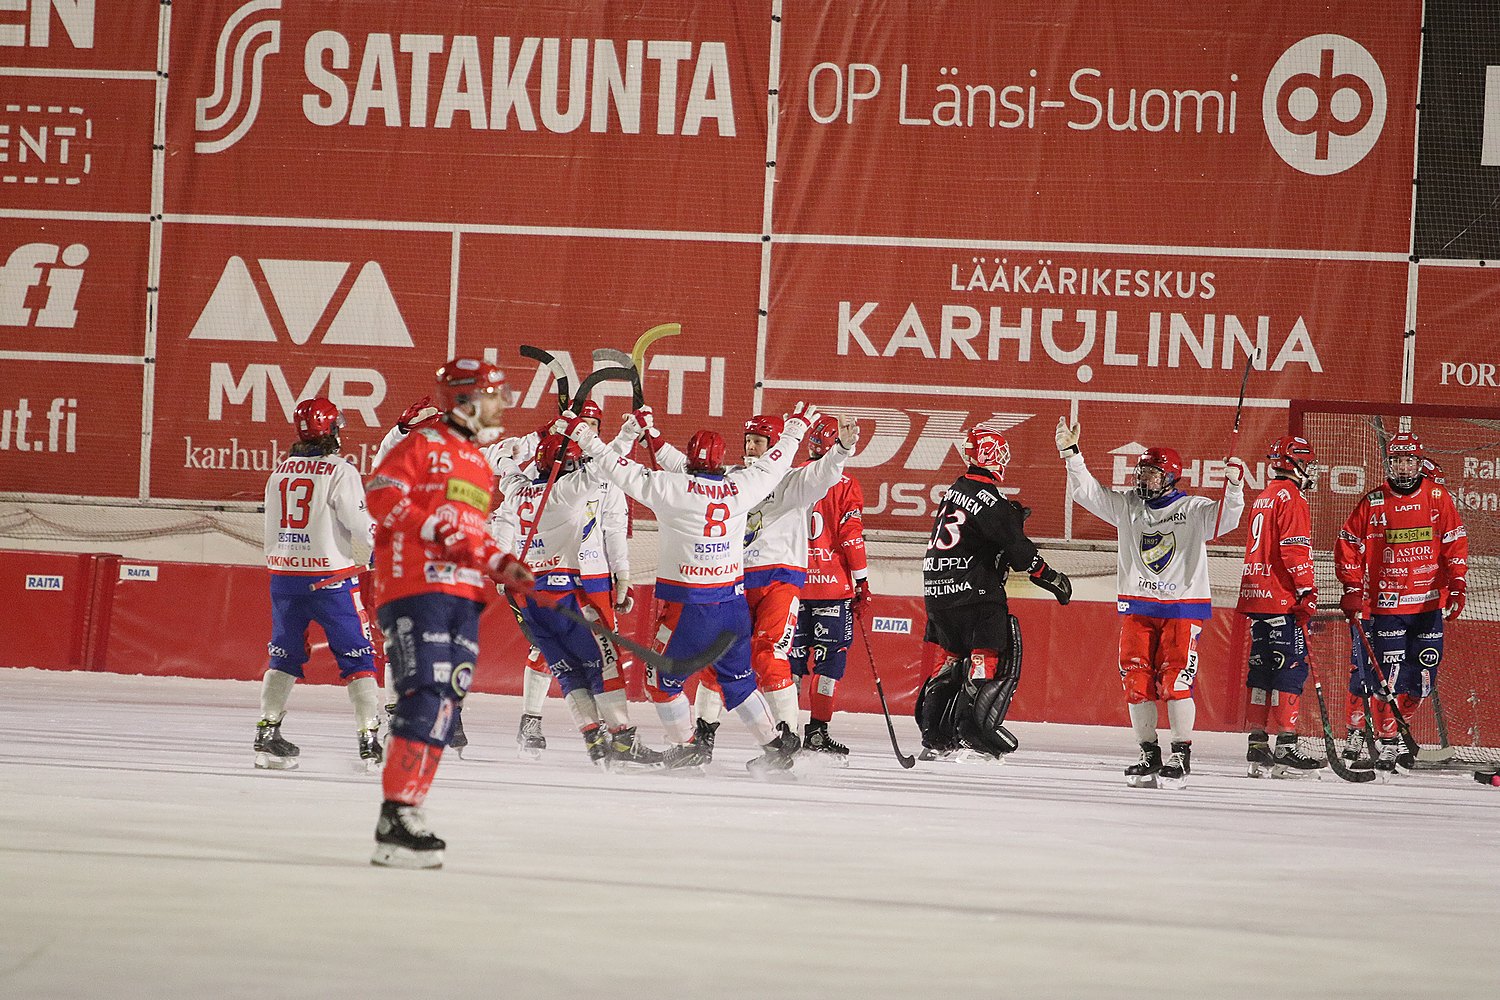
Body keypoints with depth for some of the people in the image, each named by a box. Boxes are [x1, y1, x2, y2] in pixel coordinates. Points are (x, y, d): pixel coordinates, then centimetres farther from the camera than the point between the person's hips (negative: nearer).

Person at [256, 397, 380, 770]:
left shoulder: (279, 472, 9)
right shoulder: (340, 472, -11)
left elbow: (271, 530, 15)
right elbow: (362, 527, -14)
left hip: (284, 574, 6)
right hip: (330, 578, -6)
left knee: (285, 656, 16)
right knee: (358, 658, 1)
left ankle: (267, 737, 13)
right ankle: (370, 740, -5)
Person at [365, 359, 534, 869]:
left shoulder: (479, 465, 24)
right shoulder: (423, 444, -2)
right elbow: (381, 496, -12)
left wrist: (503, 566, 14)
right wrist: (437, 529, -18)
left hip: (464, 597, 9)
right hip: (414, 587, -9)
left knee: (444, 706, 3)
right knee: (425, 698, -17)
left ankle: (409, 811, 6)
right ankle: (395, 819, -19)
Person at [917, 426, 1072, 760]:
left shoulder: (956, 489, 13)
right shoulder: (987, 498, -15)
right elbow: (1018, 550, -16)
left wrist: (1012, 520, 16)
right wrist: (1052, 579, -8)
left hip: (938, 591, 9)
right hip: (971, 592, -9)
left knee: (955, 657, 17)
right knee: (995, 656, -5)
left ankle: (934, 736, 16)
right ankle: (974, 729, -16)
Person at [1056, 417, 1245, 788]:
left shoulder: (1194, 510, -2)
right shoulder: (1127, 507, 11)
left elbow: (1225, 518, -17)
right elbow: (1086, 492, 8)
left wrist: (1234, 484, -32)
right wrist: (1071, 454, -2)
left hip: (1183, 608, -4)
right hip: (1138, 607, 4)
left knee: (1174, 681, -11)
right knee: (1136, 681, 0)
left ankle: (1181, 756, -2)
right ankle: (1149, 755, 10)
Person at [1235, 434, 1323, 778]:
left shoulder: (1263, 498, 20)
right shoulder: (1290, 498, -9)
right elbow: (1295, 549, -17)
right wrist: (1307, 591, -16)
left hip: (1258, 596, 9)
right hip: (1283, 600, -9)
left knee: (1262, 668, 10)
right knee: (1291, 668, -9)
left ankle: (1258, 744, 11)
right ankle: (1285, 748, -13)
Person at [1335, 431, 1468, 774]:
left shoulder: (1437, 498, 3)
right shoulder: (1373, 502, -1)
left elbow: (1455, 543, 6)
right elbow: (1348, 546, 4)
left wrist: (1456, 586, -4)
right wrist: (1353, 590, -3)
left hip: (1428, 604, 2)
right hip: (1385, 603, -2)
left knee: (1422, 678, 4)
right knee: (1389, 677, -9)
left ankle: (1399, 724, 27)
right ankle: (1388, 744, -2)